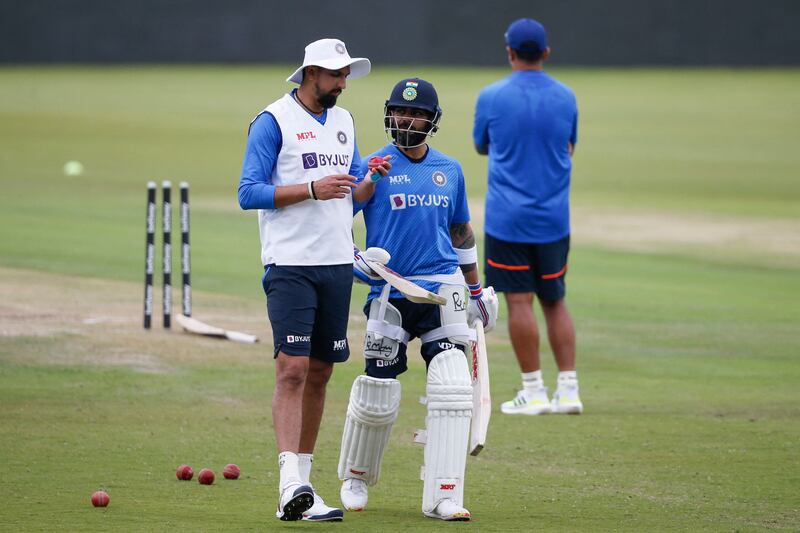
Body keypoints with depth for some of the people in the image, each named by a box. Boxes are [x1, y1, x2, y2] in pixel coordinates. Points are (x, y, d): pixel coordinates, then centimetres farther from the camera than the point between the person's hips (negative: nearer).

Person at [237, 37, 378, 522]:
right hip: (290, 265, -7)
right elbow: (249, 192, -10)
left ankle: (302, 482, 15)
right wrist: (313, 190, -18)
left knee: (320, 372, 9)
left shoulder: (344, 122, 15)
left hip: (337, 264, 7)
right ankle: (291, 486, -22)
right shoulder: (274, 121, -5)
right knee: (292, 369, -15)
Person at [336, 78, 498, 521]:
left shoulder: (450, 170, 11)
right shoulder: (373, 168, -1)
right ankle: (355, 479, 27)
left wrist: (476, 290, 24)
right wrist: (356, 261, -16)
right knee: (377, 394, 0)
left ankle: (443, 495, -9)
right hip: (390, 293, -3)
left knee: (452, 387, -11)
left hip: (443, 289, 3)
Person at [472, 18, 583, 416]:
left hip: (507, 218, -3)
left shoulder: (492, 97, -7)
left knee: (519, 301, 0)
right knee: (555, 301, 11)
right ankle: (568, 390, 8)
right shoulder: (565, 97, 2)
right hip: (554, 219, 3)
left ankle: (533, 392, 0)